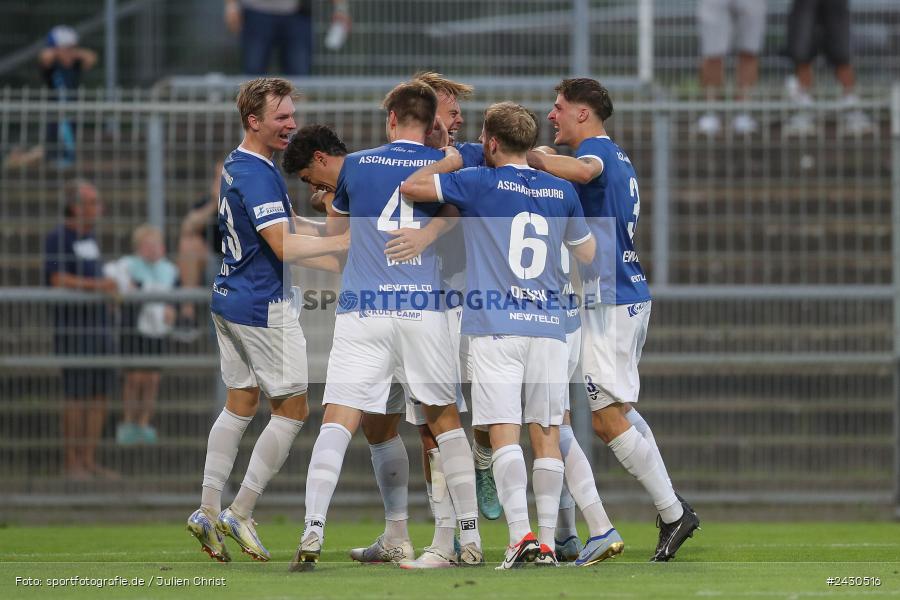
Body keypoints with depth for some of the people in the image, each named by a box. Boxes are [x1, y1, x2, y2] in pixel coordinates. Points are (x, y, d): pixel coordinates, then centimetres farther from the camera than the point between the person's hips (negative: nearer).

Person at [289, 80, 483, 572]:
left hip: (362, 310, -1)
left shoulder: (356, 164, 8)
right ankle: (471, 540, 11)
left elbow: (337, 214, 27)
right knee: (446, 421, 13)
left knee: (337, 422, -5)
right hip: (424, 308, 1)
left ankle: (312, 535, -18)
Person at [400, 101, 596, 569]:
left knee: (504, 433, -8)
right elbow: (588, 255, 23)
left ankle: (521, 534, -19)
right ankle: (547, 542, 4)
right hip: (549, 325, 4)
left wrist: (448, 163, 16)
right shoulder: (561, 191, 12)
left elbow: (410, 188, -1)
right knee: (546, 435, 6)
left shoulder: (481, 183, -2)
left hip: (496, 326, -4)